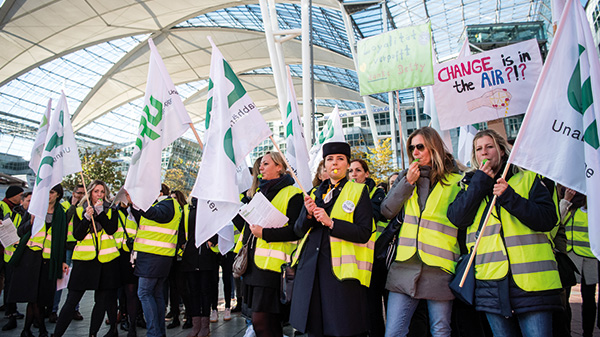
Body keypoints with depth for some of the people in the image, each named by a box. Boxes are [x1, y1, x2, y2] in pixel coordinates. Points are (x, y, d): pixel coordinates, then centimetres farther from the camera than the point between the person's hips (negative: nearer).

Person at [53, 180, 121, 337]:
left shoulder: (111, 210, 7)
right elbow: (77, 235, -2)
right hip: (84, 259, 0)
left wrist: (100, 211, -12)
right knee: (72, 300, -2)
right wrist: (87, 217, -14)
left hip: (106, 259, 0)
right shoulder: (80, 211, 9)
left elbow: (111, 229, -8)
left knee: (102, 299, 4)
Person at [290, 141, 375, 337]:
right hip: (311, 268, 5)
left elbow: (364, 233, -8)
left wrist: (331, 222, -17)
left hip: (340, 269, -4)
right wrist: (308, 214, -8)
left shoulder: (359, 191, 2)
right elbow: (298, 230, 13)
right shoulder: (315, 193, 16)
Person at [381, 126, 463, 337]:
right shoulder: (406, 177, 13)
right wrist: (407, 183, -5)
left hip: (439, 268, -2)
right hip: (405, 266, 3)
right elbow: (386, 211, 4)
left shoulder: (455, 181, 3)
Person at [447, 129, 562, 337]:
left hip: (530, 279, -2)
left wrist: (508, 197, -14)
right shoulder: (471, 185, 14)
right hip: (491, 282, 2)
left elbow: (548, 220, -4)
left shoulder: (528, 179, 8)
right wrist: (480, 182, -5)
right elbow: (457, 218, -4)